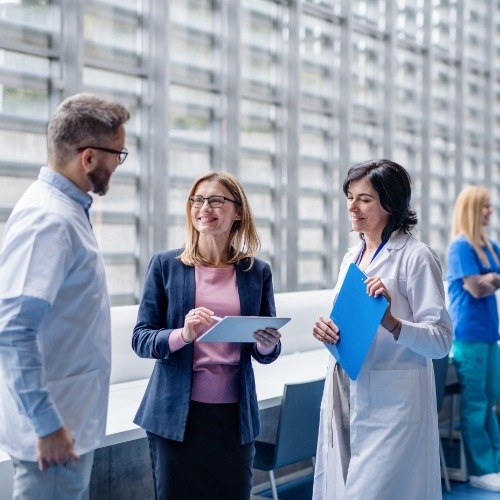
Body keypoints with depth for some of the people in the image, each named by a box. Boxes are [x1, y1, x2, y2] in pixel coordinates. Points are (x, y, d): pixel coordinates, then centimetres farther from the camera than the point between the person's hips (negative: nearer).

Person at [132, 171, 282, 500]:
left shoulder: (257, 272, 6)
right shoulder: (166, 265, 1)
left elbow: (266, 353, 11)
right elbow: (141, 339, -3)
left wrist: (267, 344, -12)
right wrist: (183, 335, -22)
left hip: (234, 413, 2)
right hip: (177, 414, -1)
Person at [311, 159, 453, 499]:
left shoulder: (416, 257, -9)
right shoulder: (352, 257, 13)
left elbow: (441, 340, -12)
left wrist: (391, 322, -28)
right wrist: (327, 330, -1)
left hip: (392, 404, -7)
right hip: (345, 397, 7)